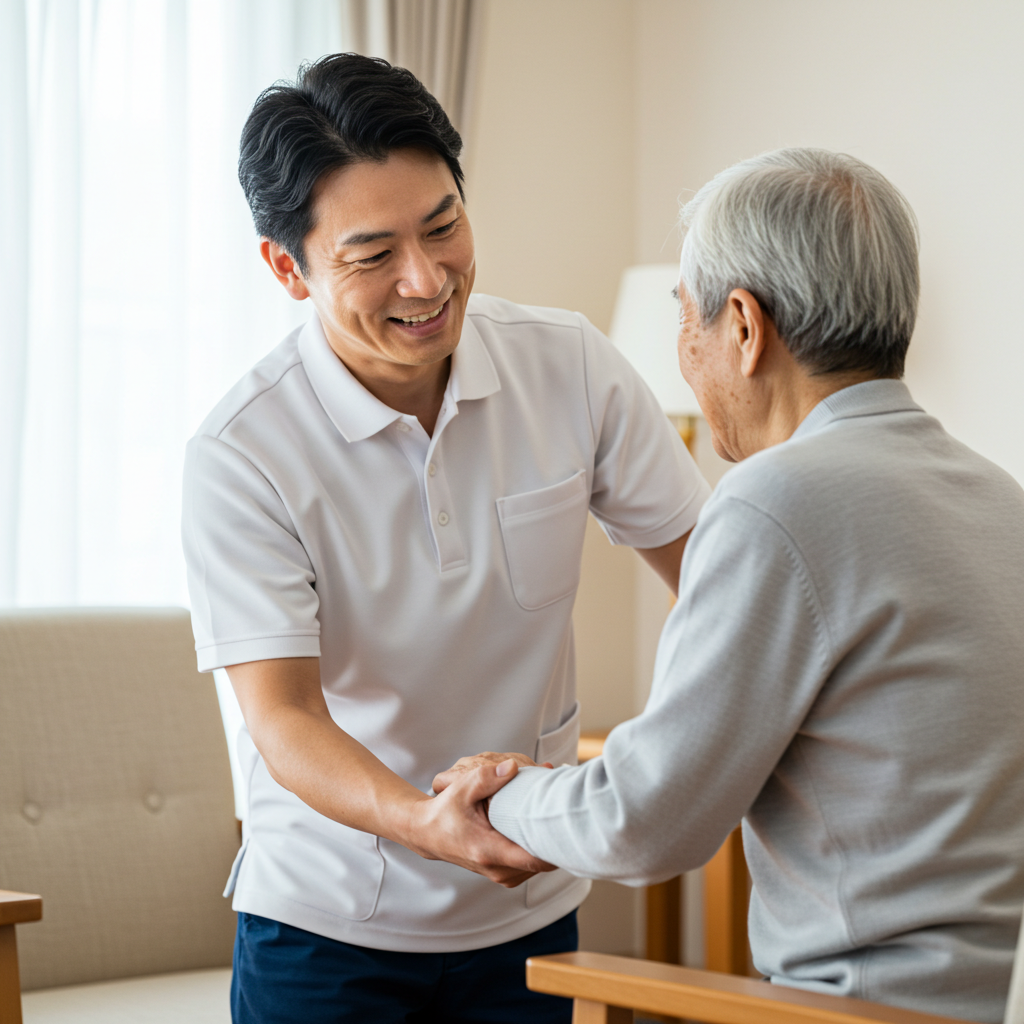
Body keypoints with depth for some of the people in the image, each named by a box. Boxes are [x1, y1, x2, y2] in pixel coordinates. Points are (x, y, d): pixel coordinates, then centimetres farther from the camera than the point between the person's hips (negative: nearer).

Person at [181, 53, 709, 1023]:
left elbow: (704, 563, 1)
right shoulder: (239, 455, -18)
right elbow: (284, 719, -22)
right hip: (327, 916, -3)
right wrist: (421, 822, -40)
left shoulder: (570, 367, -8)